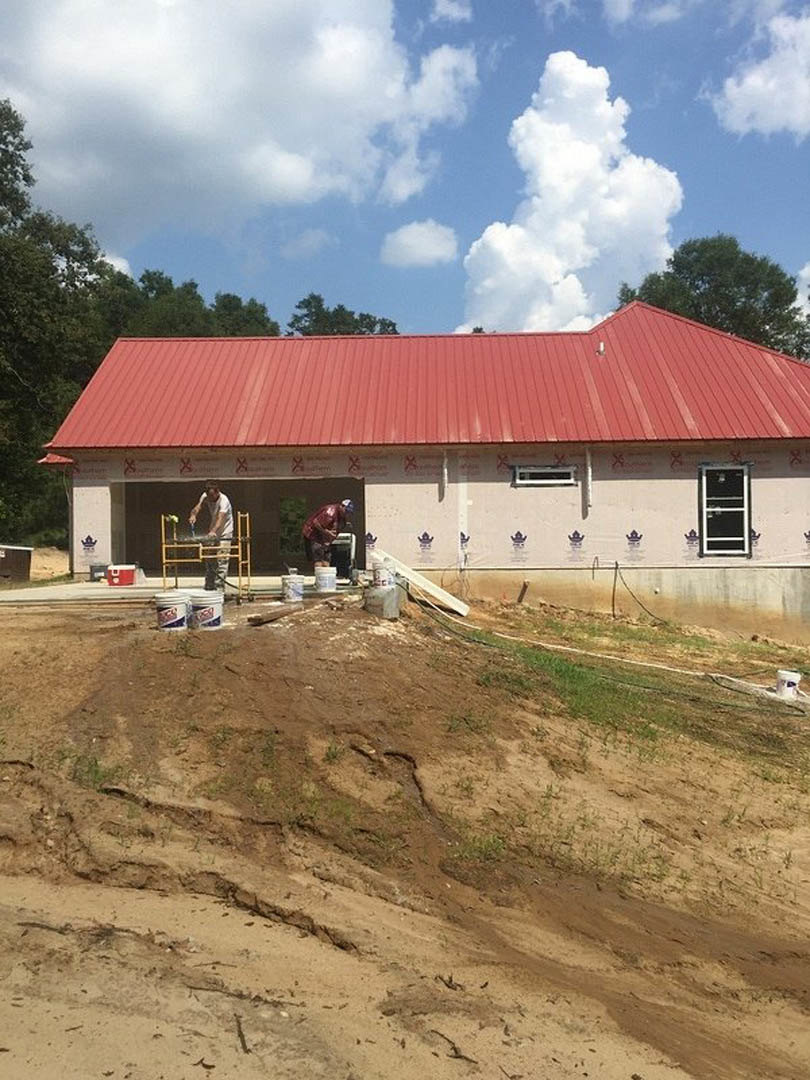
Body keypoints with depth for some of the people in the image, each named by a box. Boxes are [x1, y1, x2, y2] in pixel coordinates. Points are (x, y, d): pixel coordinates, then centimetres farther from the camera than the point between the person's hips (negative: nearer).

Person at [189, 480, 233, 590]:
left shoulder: (223, 500, -24)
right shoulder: (205, 496, -5)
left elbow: (220, 518, -37)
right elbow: (197, 508, -14)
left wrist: (213, 531, -54)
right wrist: (193, 515, -39)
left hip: (224, 533, -6)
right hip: (211, 532, 6)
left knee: (221, 560, -13)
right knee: (209, 560, 7)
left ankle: (219, 588, -11)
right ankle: (209, 588, 14)